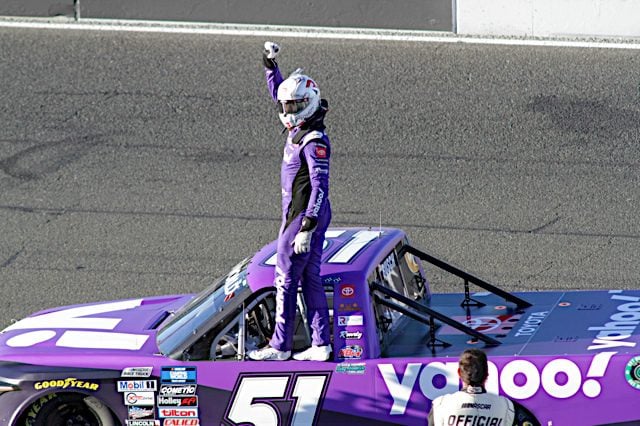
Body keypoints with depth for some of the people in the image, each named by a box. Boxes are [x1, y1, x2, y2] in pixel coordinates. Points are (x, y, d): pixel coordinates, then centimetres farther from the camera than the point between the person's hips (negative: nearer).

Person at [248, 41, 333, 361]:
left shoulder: (314, 141, -20)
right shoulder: (299, 128, 7)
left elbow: (320, 187, -25)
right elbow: (279, 93, 26)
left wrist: (306, 228, -29)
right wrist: (270, 64, 20)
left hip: (304, 215, -9)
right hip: (304, 215, 9)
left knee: (286, 280, -3)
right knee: (310, 279, 11)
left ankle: (280, 346, 3)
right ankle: (321, 345, 13)